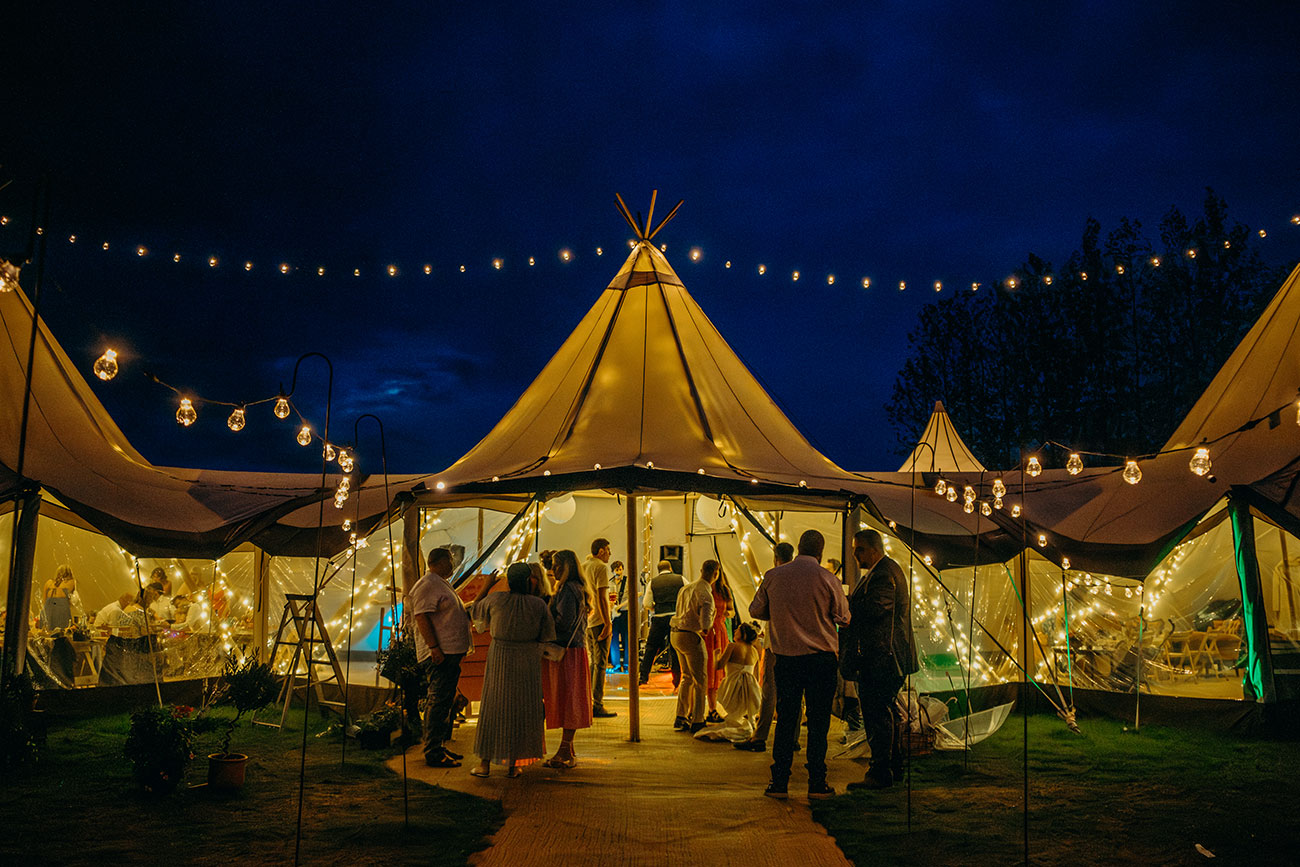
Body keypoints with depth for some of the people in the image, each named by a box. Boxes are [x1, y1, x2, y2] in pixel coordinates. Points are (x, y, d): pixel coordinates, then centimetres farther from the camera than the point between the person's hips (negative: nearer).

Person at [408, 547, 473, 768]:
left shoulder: (441, 583, 20)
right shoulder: (427, 585, -13)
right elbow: (421, 618, -20)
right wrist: (434, 647, -25)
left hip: (451, 651, 11)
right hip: (440, 653, -11)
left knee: (445, 702, 15)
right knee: (439, 702, -9)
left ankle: (439, 747, 24)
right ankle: (433, 754, -5)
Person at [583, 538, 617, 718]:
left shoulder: (582, 567, 13)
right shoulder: (601, 567, -12)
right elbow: (601, 598, -19)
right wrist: (607, 623, -19)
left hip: (586, 620, 8)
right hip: (599, 620, -8)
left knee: (593, 662, 17)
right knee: (600, 664, -4)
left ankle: (588, 703, 20)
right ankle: (597, 705, -3)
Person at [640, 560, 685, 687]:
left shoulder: (652, 582, 5)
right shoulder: (681, 579, 6)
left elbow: (646, 604, 3)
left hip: (659, 618, 0)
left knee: (651, 647, 12)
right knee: (675, 649, 8)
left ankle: (644, 677, 14)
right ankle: (676, 681, 10)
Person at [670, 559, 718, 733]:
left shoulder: (686, 588, 9)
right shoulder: (706, 594, -18)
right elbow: (706, 620, -26)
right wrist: (705, 628, -4)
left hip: (676, 634, 8)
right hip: (691, 636, -8)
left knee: (687, 677, 19)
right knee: (700, 680, 4)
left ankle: (681, 718, 22)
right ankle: (697, 722, 8)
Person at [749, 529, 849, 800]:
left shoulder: (773, 576, -1)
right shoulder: (827, 579, -7)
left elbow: (756, 610, 10)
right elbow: (844, 618, 3)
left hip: (786, 657, 2)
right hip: (821, 659, -2)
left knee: (785, 718, 8)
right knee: (818, 720, 6)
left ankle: (779, 783, 10)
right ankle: (817, 783, 9)